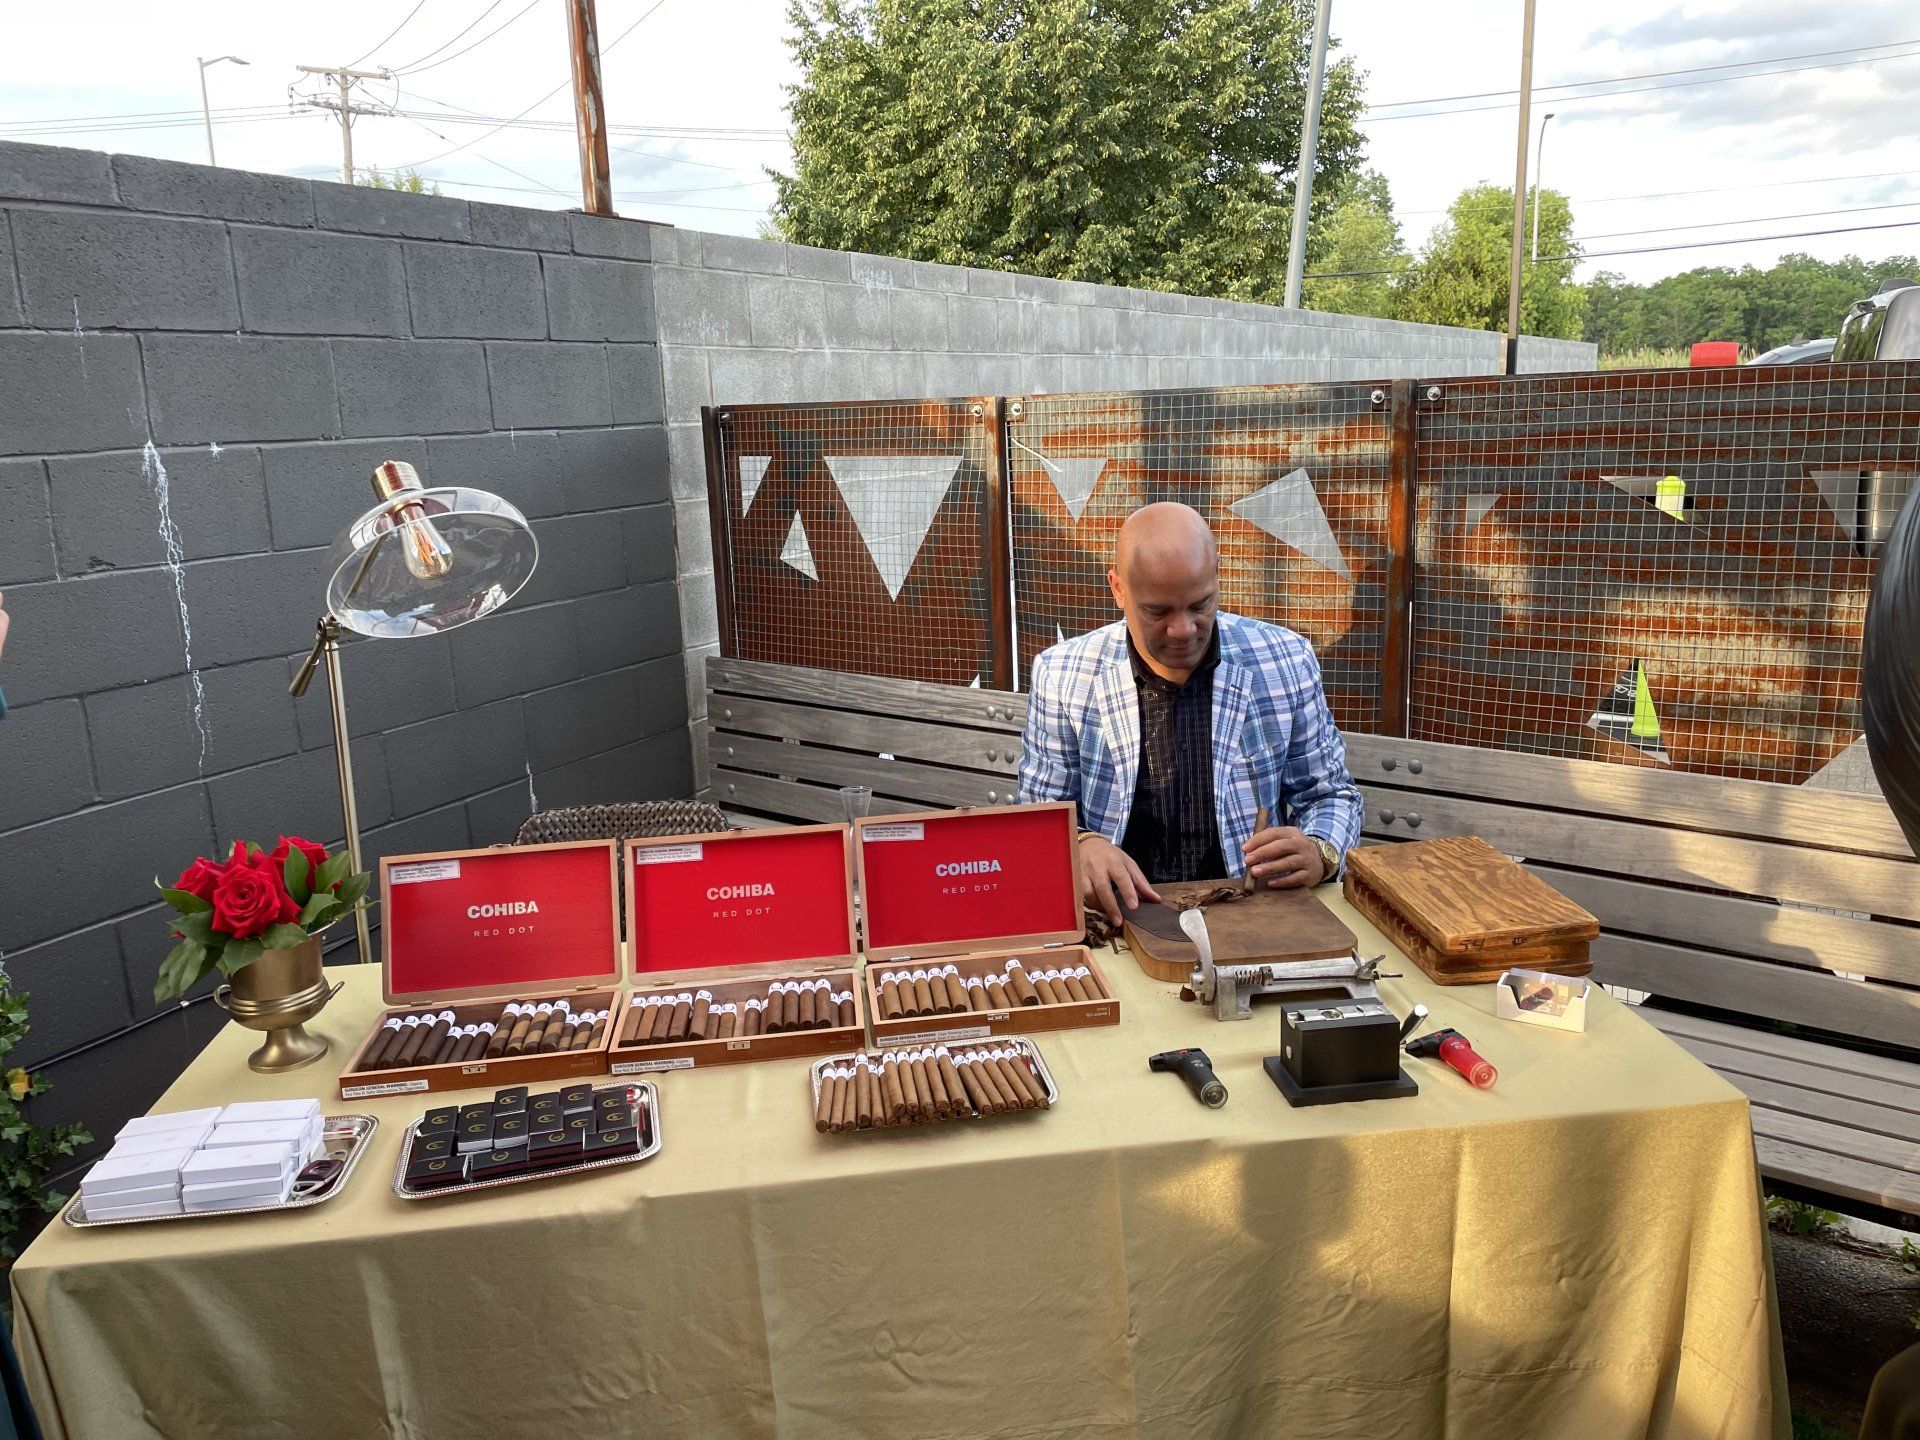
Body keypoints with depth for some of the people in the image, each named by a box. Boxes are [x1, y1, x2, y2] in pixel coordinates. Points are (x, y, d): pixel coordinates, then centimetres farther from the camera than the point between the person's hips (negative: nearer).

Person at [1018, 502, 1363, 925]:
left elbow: (1330, 794, 10)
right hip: (1118, 916, 0)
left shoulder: (1285, 661, 0)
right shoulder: (1061, 676, -3)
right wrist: (1080, 847, -23)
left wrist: (1319, 853, -13)